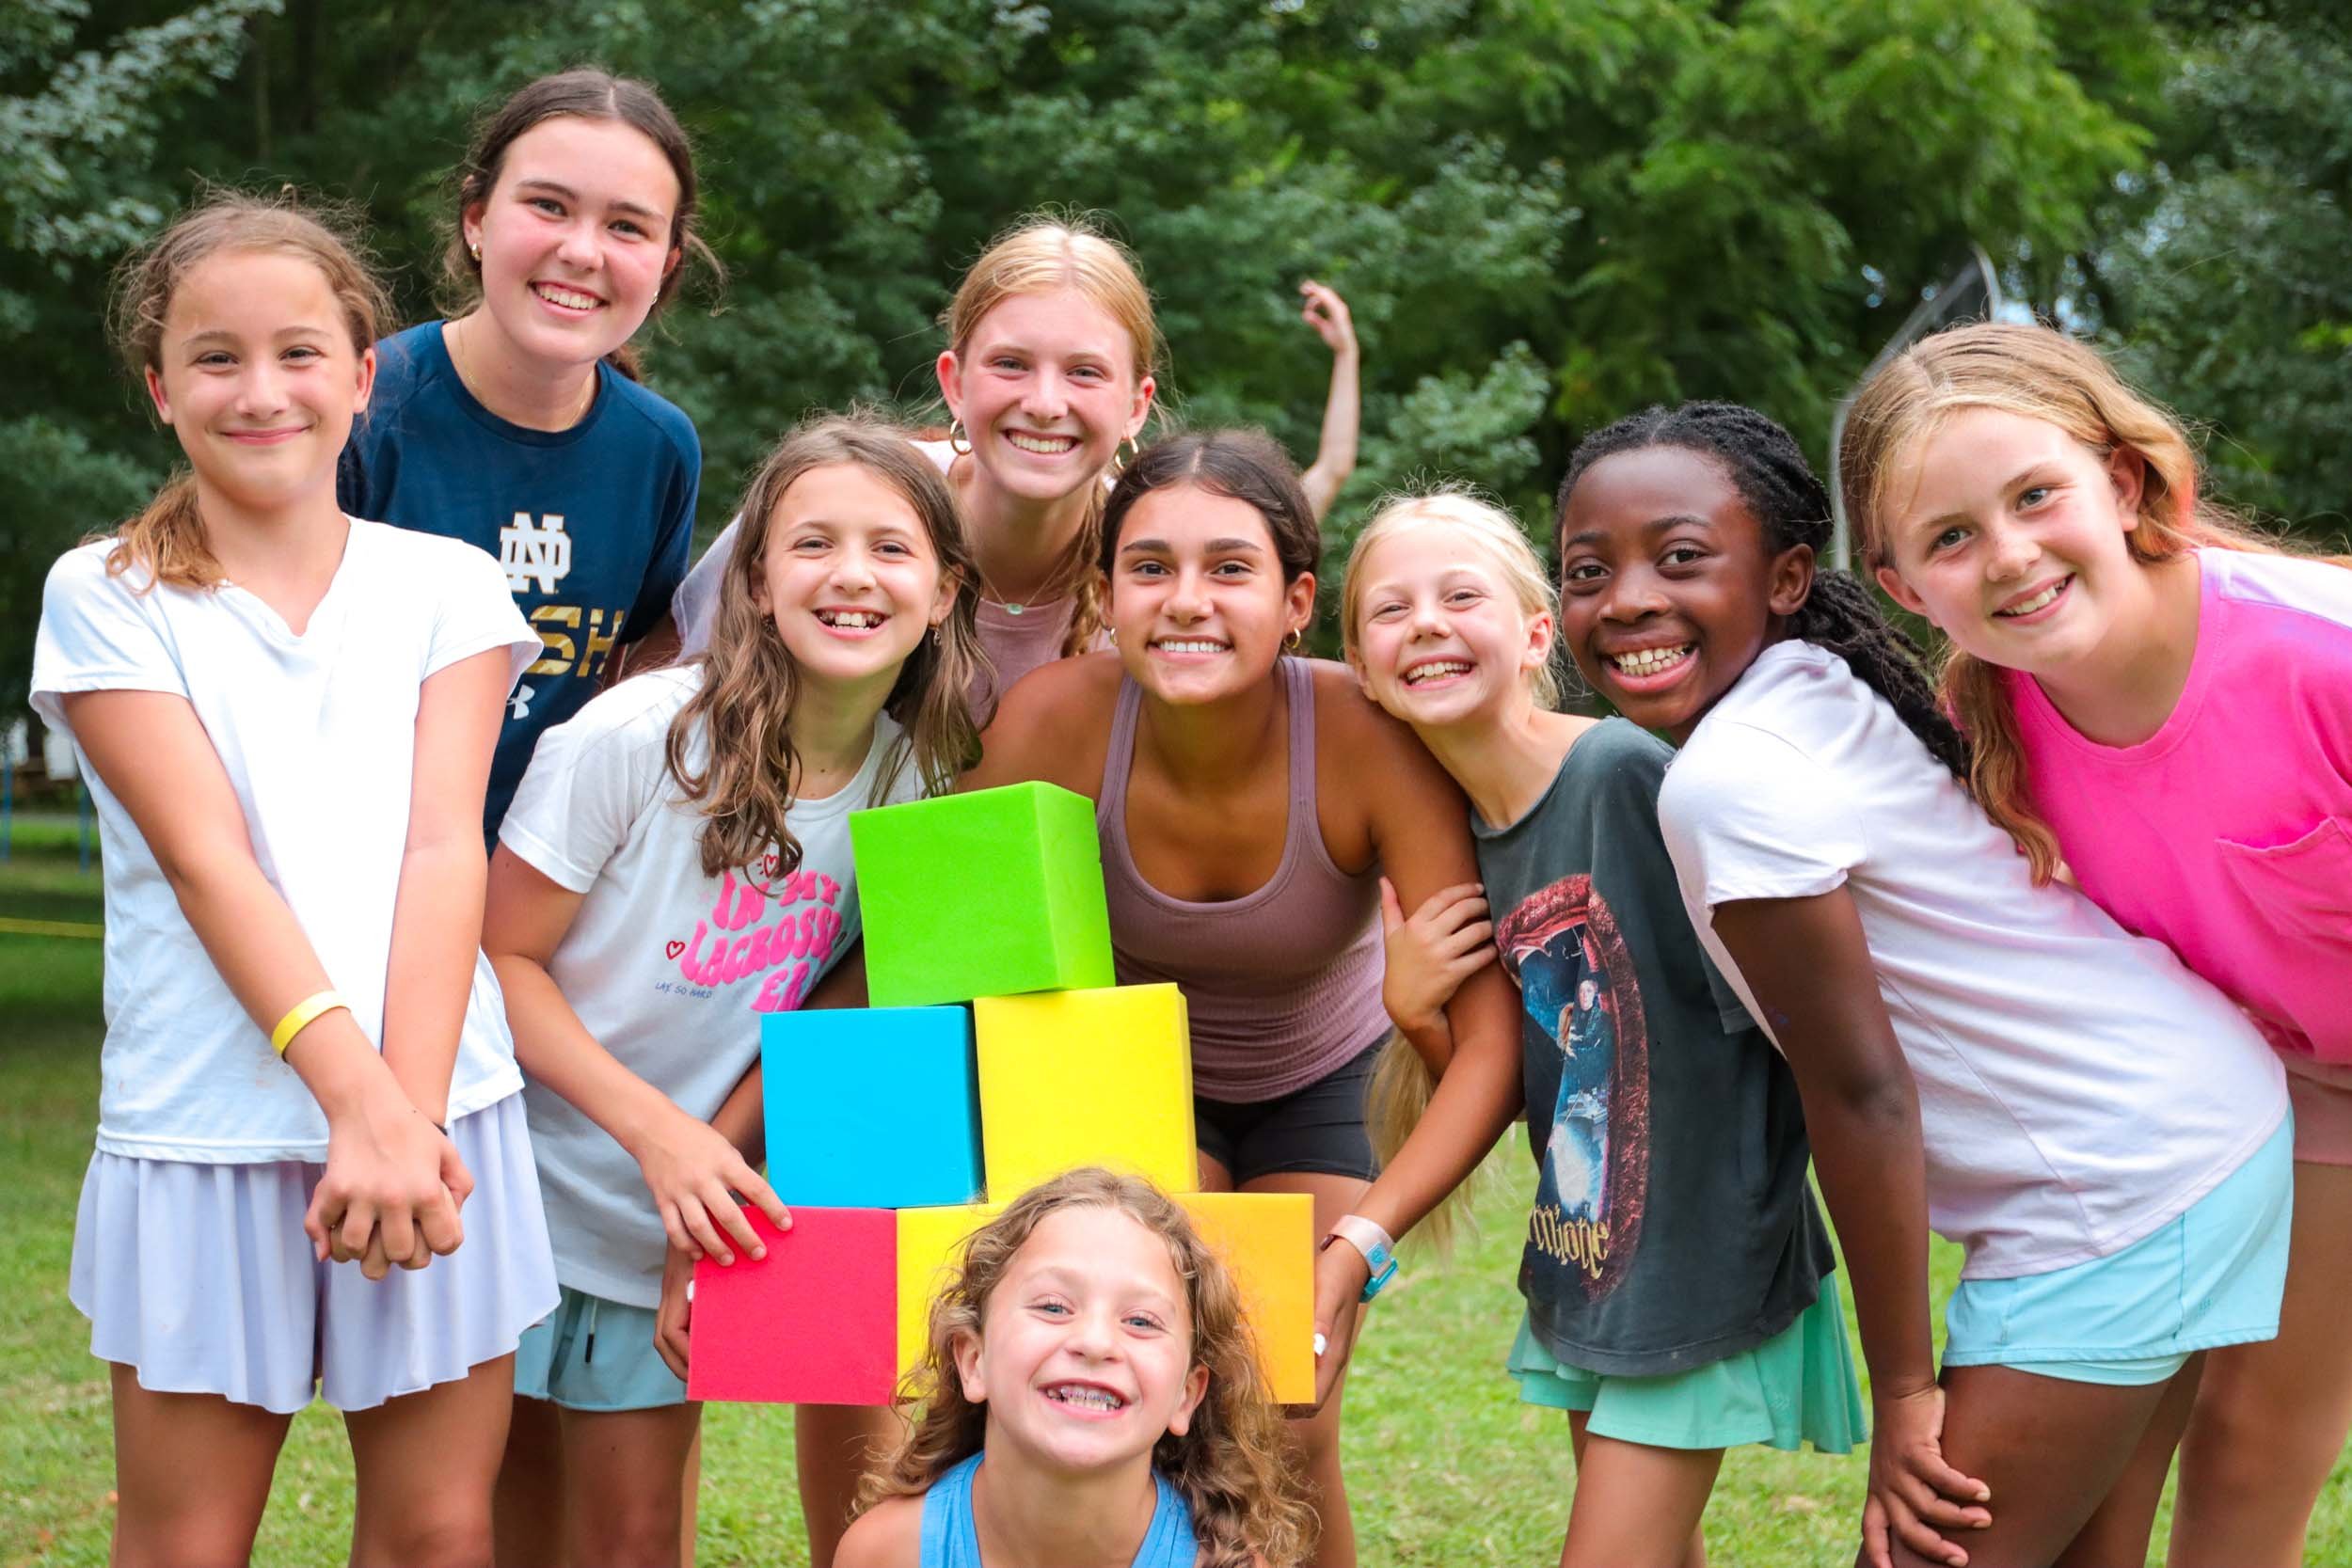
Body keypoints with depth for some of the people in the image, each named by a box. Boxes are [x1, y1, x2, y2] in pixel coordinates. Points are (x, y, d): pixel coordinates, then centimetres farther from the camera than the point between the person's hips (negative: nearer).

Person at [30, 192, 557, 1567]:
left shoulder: (447, 586, 7)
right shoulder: (106, 599, 2)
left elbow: (443, 848, -3)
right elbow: (209, 863, -9)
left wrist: (406, 1115, -16)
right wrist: (360, 1094, -19)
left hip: (437, 1108, 2)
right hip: (206, 1129, -1)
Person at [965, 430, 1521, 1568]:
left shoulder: (1371, 739, -34)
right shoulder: (1055, 721, -30)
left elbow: (1487, 1036, -34)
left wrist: (1357, 1247, -45)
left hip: (1323, 1080, 0)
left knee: (1292, 1438, -3)